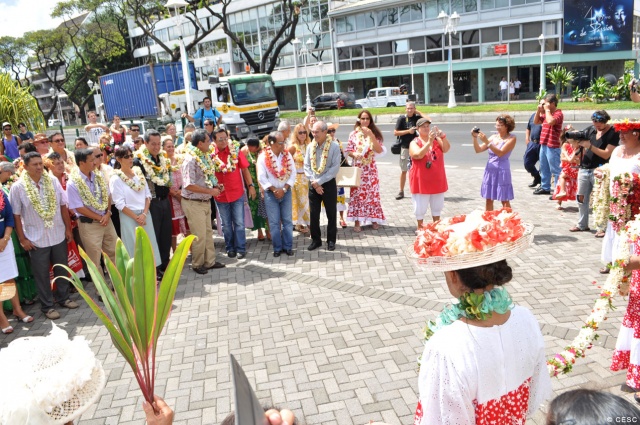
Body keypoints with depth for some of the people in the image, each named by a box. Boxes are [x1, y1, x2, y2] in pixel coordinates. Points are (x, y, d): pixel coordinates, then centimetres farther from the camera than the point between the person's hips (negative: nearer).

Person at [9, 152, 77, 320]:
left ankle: (63, 297, 33)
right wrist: (22, 239, -8)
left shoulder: (53, 181, -1)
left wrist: (68, 228, 3)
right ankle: (47, 306, 22)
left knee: (62, 269, 15)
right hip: (36, 239, -3)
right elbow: (16, 215, -7)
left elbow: (63, 206, 3)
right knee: (42, 274, 8)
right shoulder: (17, 187, -9)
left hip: (58, 235, 3)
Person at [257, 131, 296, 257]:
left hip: (286, 192, 2)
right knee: (274, 222, 3)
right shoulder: (263, 157, -8)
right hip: (271, 193, -2)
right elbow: (262, 177, -10)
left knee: (287, 220, 6)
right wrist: (274, 190, -14)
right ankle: (277, 248, 13)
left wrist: (284, 189, -12)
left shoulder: (287, 155, 0)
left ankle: (288, 246, 16)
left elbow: (292, 173, -2)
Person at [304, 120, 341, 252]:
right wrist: (314, 182, -10)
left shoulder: (334, 146, -10)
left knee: (331, 214, 6)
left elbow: (335, 168, -14)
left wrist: (319, 181, -17)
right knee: (314, 214, 8)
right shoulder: (310, 146, 2)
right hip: (313, 185, 3)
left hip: (328, 183, -3)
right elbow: (306, 166, 3)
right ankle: (316, 240, 20)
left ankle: (331, 240, 18)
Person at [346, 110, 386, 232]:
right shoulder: (354, 134, 2)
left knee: (372, 193, 4)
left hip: (371, 168, 1)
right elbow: (348, 151, 3)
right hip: (357, 168, 0)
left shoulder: (374, 134, 3)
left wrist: (371, 135, -19)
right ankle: (357, 222, 6)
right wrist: (354, 154, -19)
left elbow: (379, 150, -10)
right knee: (357, 194, 0)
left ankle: (374, 220, 18)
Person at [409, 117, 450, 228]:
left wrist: (442, 135, -28)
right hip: (421, 181, -4)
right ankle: (420, 228, 18)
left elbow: (446, 148, -13)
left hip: (437, 180, 4)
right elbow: (418, 155, -25)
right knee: (420, 207, 2)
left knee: (437, 206, 16)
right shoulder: (415, 143, -7)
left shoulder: (436, 140, 3)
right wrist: (429, 142, -34)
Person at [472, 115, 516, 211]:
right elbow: (478, 150, 7)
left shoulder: (511, 138, -6)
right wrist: (475, 138, -9)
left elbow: (500, 153, -19)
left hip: (502, 171, -5)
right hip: (490, 170, 5)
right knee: (488, 199, 9)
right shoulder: (494, 137, 9)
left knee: (505, 200, 0)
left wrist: (487, 142, -25)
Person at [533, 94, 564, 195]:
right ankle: (545, 187, 27)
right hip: (544, 145, 9)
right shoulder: (546, 114, 15)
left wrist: (547, 110, -16)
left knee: (555, 169, -6)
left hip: (552, 147, -9)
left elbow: (550, 121, -30)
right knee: (544, 168, 16)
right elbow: (536, 122, 22)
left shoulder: (558, 114, -11)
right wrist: (539, 111, 8)